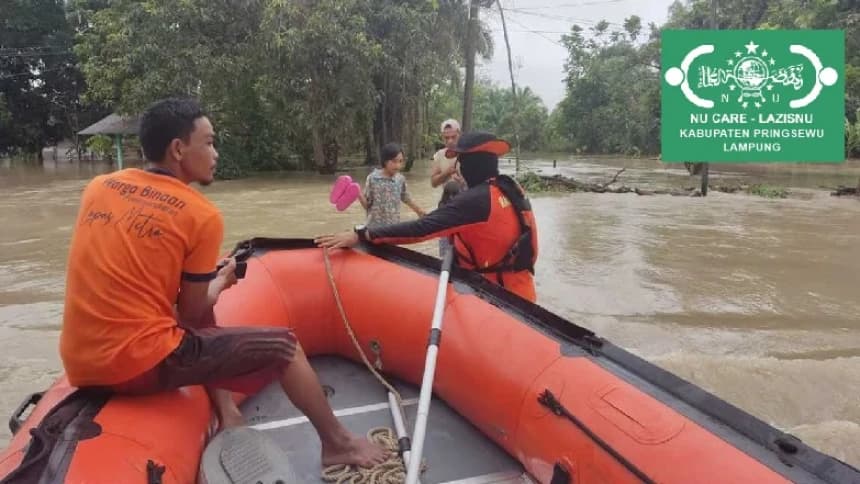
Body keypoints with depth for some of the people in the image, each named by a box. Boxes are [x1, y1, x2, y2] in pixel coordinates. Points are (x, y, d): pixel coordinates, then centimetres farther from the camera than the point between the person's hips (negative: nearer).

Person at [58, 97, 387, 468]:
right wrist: (222, 280, 15)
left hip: (81, 362, 8)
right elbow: (191, 313, -5)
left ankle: (227, 419, 28)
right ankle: (337, 444, 20)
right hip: (142, 363, -8)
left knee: (205, 329, 31)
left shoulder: (98, 187, 7)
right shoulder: (201, 214, -11)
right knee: (283, 345, 4)